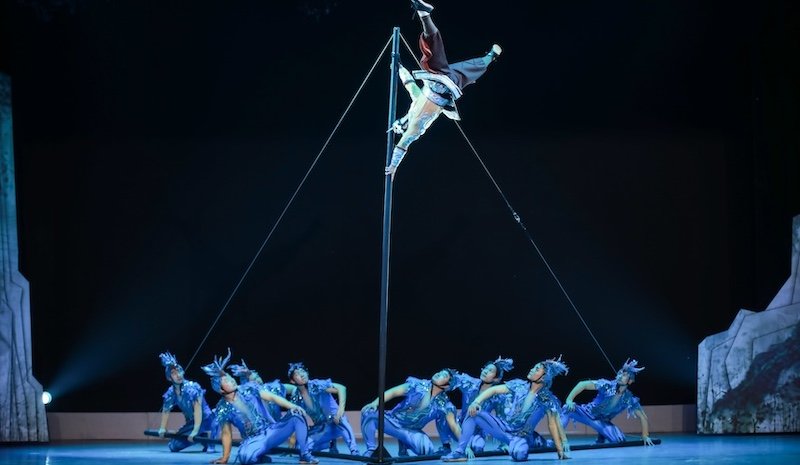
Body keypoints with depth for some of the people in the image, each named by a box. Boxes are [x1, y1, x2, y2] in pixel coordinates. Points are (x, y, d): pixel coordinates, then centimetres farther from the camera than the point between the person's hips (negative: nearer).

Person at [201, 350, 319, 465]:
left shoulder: (248, 390, -2)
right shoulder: (223, 409, -7)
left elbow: (272, 397, -5)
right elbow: (226, 434, 0)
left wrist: (292, 406, -19)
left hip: (270, 431, 3)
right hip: (252, 441, -3)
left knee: (296, 415, -20)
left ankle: (305, 455, -13)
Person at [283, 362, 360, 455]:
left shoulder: (316, 385, -17)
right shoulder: (296, 397, -5)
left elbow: (341, 388, -27)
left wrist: (341, 409, -37)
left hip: (336, 423, -5)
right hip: (320, 429, 5)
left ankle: (354, 452, -39)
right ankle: (330, 443, 14)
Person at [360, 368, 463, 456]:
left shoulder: (444, 404, -9)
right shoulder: (418, 385, -11)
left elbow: (454, 426, -7)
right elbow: (393, 392, -11)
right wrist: (375, 403, -26)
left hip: (411, 431, 2)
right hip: (392, 421, -1)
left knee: (427, 449, -30)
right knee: (369, 412, -30)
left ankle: (404, 443, 6)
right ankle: (371, 449, -14)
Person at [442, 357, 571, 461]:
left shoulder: (548, 400, -10)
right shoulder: (519, 385, -3)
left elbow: (553, 425, -7)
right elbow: (493, 390, -4)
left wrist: (560, 450, -10)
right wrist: (476, 402, -20)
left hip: (522, 436, -3)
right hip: (504, 429, 3)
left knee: (518, 454, -39)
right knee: (474, 411, -17)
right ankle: (460, 451, -18)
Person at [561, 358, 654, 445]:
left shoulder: (630, 399, -15)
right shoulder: (607, 385, -23)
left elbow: (643, 417, -4)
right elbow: (582, 384, -27)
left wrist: (645, 436, -10)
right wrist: (569, 400, -37)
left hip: (602, 422, 3)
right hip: (587, 414, -3)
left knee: (620, 439, -21)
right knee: (568, 409, -31)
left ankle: (602, 435, 13)